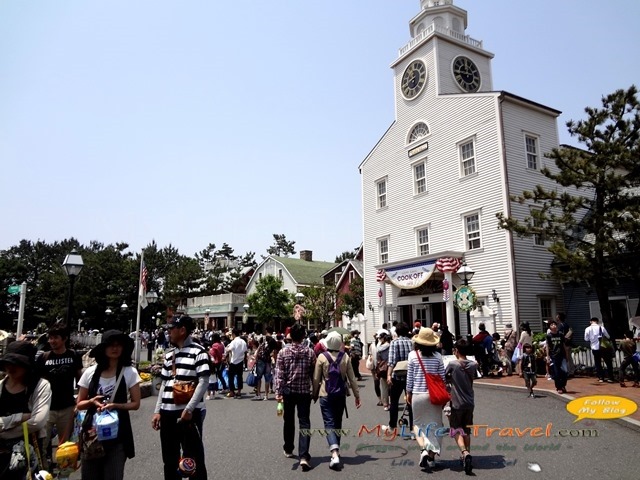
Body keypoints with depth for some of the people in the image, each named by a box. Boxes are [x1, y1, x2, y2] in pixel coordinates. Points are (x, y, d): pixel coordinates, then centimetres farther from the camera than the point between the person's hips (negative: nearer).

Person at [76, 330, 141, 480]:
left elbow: (135, 404, -3)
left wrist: (115, 405, -19)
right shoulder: (90, 372, -2)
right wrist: (92, 401, -14)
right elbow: (79, 404, 6)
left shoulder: (130, 372, -7)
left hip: (117, 433, -2)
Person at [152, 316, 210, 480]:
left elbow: (203, 382, -14)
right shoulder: (169, 354, 13)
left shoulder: (198, 351, -9)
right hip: (168, 413, 7)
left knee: (194, 459, 3)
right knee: (169, 459, 17)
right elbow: (164, 384, 16)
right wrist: (157, 411, 10)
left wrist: (189, 409, -19)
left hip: (190, 413, -7)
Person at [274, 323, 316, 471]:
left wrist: (278, 392, -9)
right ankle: (303, 456, -12)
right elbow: (314, 374, 3)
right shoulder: (310, 353, -3)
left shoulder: (283, 352, -5)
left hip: (288, 391, 1)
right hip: (304, 392, -1)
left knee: (289, 421, 18)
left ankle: (288, 449, 35)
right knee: (304, 422, 0)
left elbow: (279, 374, -10)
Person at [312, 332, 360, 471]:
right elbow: (352, 378, 0)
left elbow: (316, 379, -3)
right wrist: (357, 395, 8)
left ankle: (335, 455, -19)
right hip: (341, 393, 3)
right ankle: (336, 451, 29)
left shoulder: (322, 357, -8)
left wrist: (315, 394, 10)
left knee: (329, 424, -3)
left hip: (326, 394, -3)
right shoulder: (345, 357, -3)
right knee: (338, 423, 18)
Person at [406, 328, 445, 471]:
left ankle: (423, 448, -6)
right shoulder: (437, 356, -4)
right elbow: (442, 378, 1)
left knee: (418, 424, 15)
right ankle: (432, 457, 16)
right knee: (434, 425, 12)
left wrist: (408, 393, 11)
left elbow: (409, 377, -1)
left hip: (417, 395, -1)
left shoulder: (413, 355, -7)